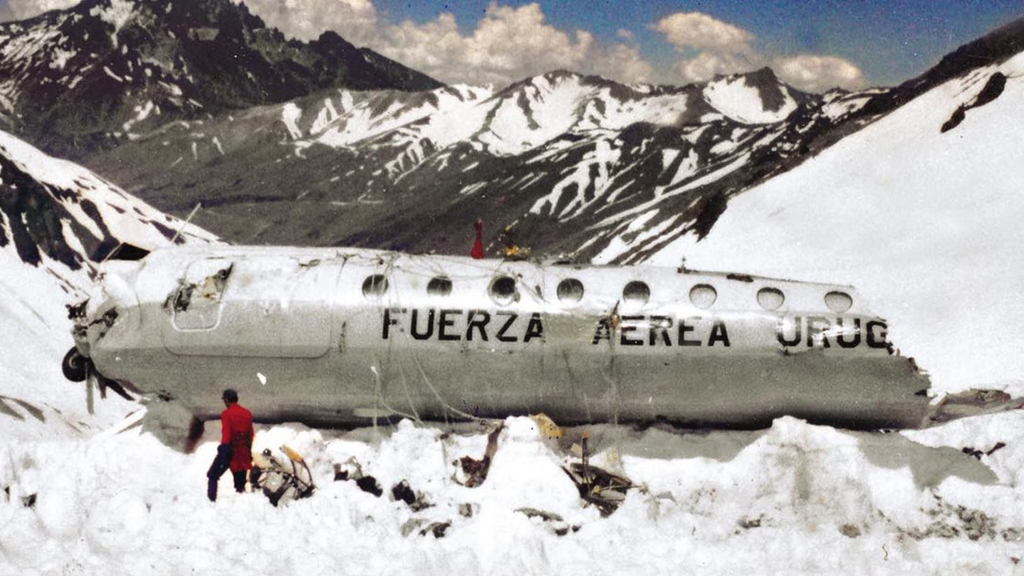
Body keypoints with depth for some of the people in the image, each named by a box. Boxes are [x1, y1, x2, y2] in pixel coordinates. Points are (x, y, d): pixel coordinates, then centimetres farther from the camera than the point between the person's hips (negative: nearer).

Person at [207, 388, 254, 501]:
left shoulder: (227, 414, -10)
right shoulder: (247, 414, 8)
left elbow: (226, 434, -17)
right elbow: (250, 435, 13)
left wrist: (224, 452, -17)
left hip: (230, 451, -5)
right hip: (244, 453, 5)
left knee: (213, 475, 9)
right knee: (240, 482, 11)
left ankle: (211, 500, 0)